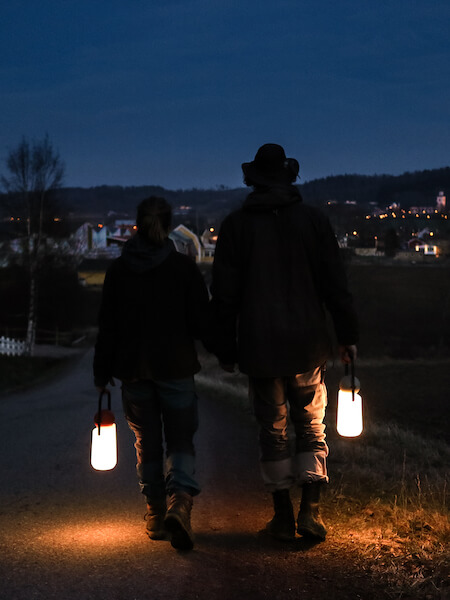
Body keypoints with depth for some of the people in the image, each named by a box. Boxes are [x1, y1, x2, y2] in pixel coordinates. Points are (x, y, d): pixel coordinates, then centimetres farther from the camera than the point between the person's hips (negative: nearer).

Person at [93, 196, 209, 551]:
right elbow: (201, 320, -5)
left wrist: (102, 374, 9)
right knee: (181, 442, 4)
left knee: (147, 444, 14)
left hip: (132, 369, 2)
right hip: (176, 368, -2)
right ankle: (180, 500, -20)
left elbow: (108, 326, 2)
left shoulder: (118, 270, 1)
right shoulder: (184, 267, -5)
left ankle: (156, 515, 17)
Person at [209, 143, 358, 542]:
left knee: (273, 431, 8)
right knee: (312, 427, 10)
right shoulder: (314, 220, 1)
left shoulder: (235, 226, 0)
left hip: (259, 347, 0)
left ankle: (283, 516, 12)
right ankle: (311, 510, 1)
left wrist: (225, 348, 6)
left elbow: (223, 295, 0)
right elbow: (335, 285, 1)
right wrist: (348, 336, 8)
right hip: (308, 344, 0)